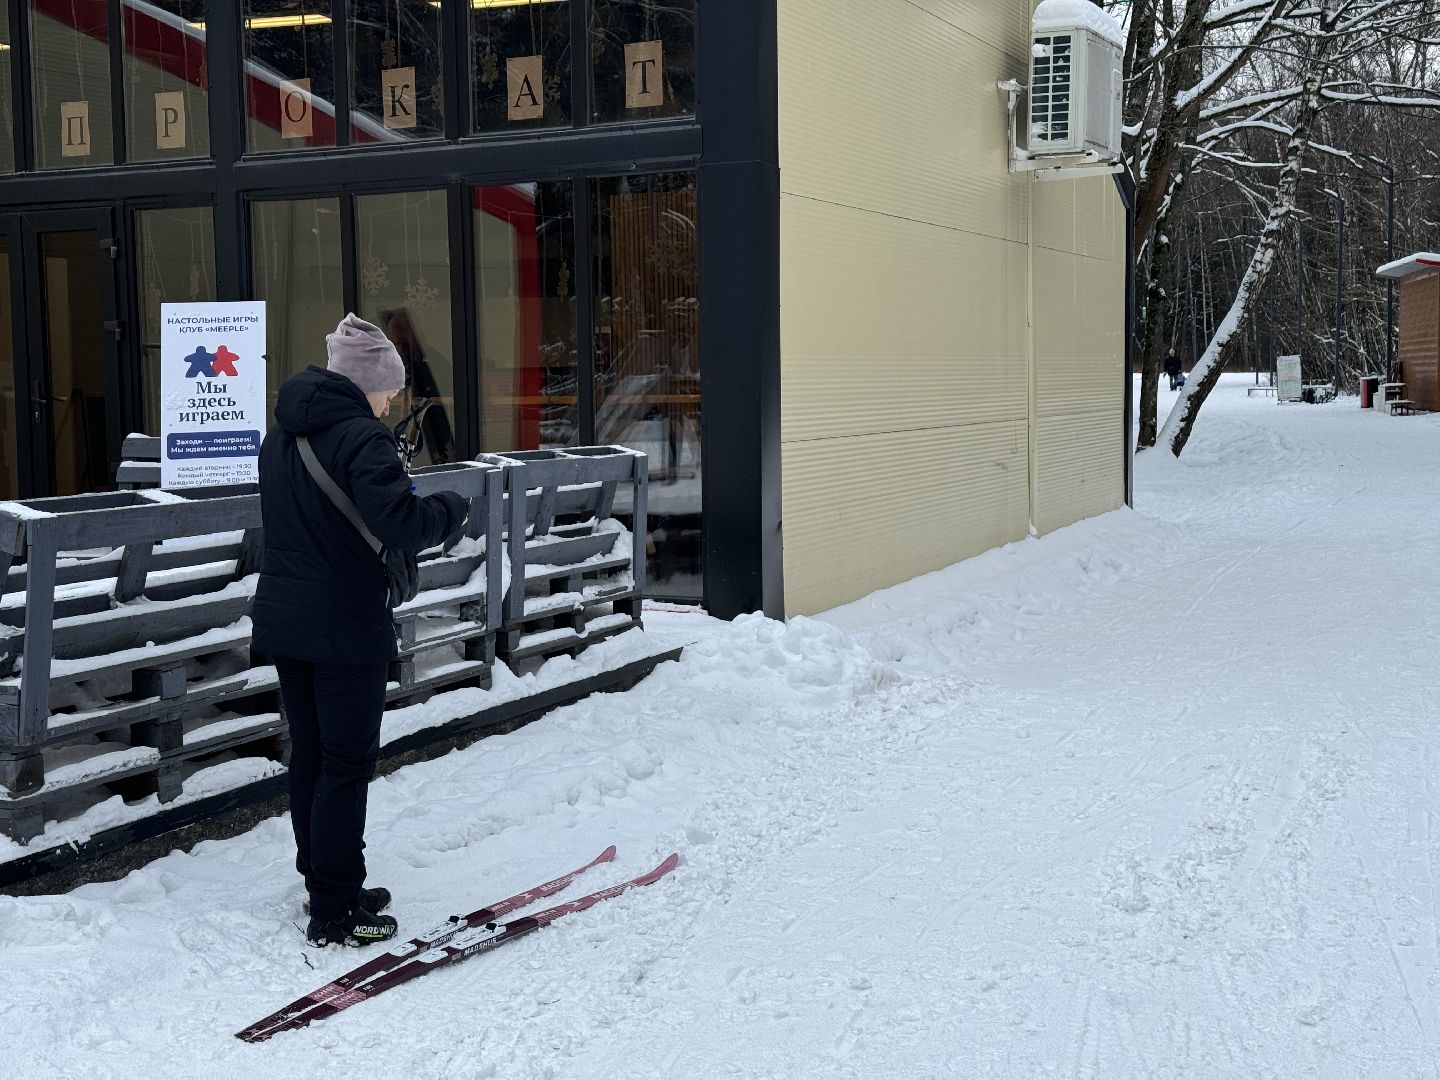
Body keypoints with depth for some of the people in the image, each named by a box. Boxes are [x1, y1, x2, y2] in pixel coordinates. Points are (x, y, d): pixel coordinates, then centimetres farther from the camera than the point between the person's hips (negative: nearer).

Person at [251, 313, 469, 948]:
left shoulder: (282, 432, 11)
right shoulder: (360, 436, -17)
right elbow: (400, 522, -27)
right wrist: (452, 509, -8)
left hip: (282, 621, 8)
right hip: (346, 630, -8)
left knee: (309, 755, 16)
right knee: (347, 766, 0)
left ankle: (326, 884, 29)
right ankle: (334, 915, 6)